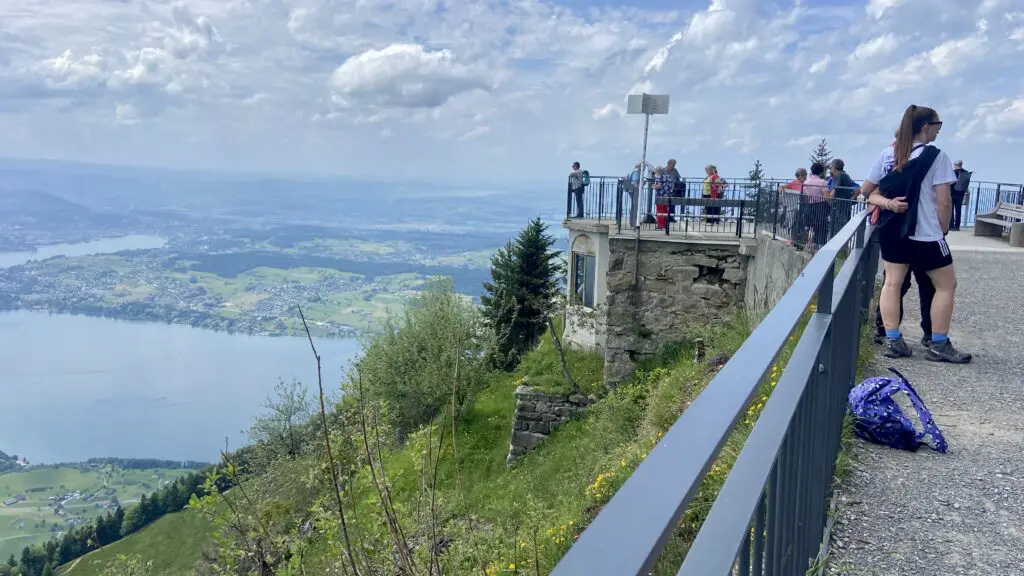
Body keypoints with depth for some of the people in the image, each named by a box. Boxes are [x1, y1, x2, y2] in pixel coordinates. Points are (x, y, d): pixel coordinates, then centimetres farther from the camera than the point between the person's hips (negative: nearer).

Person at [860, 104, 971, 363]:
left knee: (892, 282, 8)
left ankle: (893, 340, 5)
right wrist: (943, 230, 1)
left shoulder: (887, 154, 4)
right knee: (946, 285, 8)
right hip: (924, 233, -5)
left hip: (891, 230, 5)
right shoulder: (935, 156, -10)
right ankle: (939, 345, 8)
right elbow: (944, 201, -11)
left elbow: (867, 190, 9)